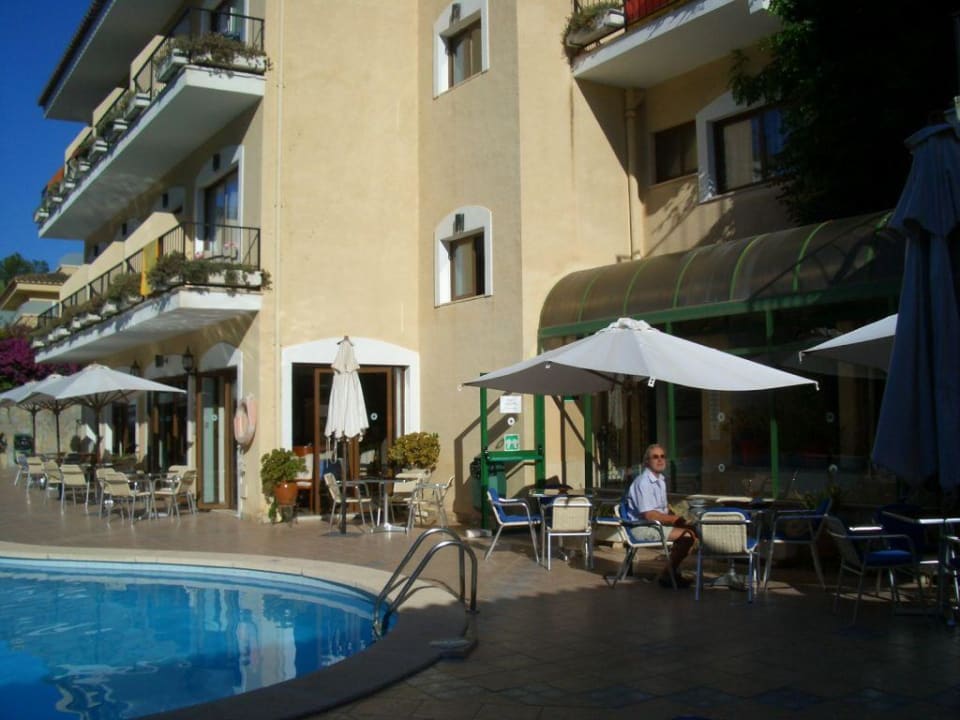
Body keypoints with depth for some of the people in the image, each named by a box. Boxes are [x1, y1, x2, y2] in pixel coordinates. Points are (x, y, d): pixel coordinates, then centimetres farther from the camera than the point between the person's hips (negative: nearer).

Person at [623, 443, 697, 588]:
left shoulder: (661, 480, 13)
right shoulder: (643, 482, -18)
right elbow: (649, 515, -23)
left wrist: (677, 518, 3)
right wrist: (675, 519, -15)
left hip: (658, 523, 10)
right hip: (642, 527, -10)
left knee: (693, 530, 2)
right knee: (686, 535, -21)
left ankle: (673, 570, 8)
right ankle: (667, 575, -8)